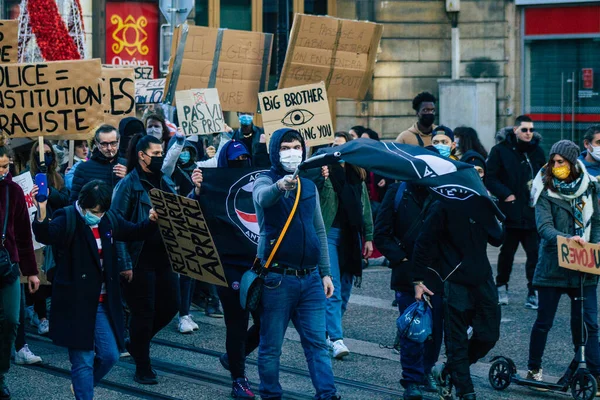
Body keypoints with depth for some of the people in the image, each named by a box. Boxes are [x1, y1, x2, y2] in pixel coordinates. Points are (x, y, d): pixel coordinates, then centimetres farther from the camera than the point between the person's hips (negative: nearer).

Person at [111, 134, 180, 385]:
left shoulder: (166, 182, 11)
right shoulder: (129, 184, -8)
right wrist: (124, 263, -17)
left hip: (164, 256, 6)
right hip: (140, 258, -6)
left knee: (170, 305, 8)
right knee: (144, 311, 0)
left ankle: (137, 343, 32)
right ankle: (142, 368, 13)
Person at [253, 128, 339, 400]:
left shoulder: (309, 187, 13)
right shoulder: (264, 182, -3)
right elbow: (263, 197, -30)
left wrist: (325, 273, 13)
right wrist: (279, 186, -52)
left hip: (310, 278, 5)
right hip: (277, 278, -4)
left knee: (317, 342, 3)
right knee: (271, 345, 2)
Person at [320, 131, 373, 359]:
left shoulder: (357, 175, 13)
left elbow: (365, 207, 16)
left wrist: (368, 237, 11)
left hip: (351, 236, 5)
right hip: (330, 232, -5)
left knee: (345, 289, 9)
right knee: (333, 289, -12)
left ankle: (328, 331, 21)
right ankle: (336, 338, -16)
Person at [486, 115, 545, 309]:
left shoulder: (537, 151, 10)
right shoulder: (500, 151, -1)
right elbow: (490, 179, -5)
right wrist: (506, 195, -15)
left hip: (533, 212, 2)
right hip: (510, 211, -2)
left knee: (535, 253, -5)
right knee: (507, 252, 11)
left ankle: (533, 293, 1)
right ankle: (502, 287, 29)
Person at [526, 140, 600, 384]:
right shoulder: (546, 191, -5)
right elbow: (544, 226, -16)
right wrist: (566, 238, -33)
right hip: (553, 265, -2)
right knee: (544, 321, 8)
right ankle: (534, 369, 24)